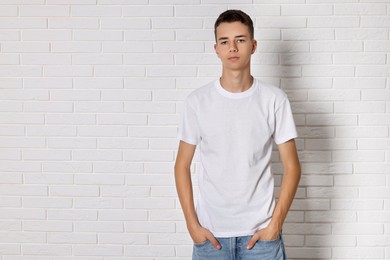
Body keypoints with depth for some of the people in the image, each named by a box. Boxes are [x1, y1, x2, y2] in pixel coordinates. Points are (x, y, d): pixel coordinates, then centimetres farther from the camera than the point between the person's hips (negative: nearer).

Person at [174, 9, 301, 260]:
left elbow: (292, 166, -1)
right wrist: (193, 224, -3)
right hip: (210, 232, 1)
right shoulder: (198, 100, -2)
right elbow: (182, 166, 3)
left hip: (260, 231, -1)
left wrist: (276, 223, -7)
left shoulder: (274, 99, -4)